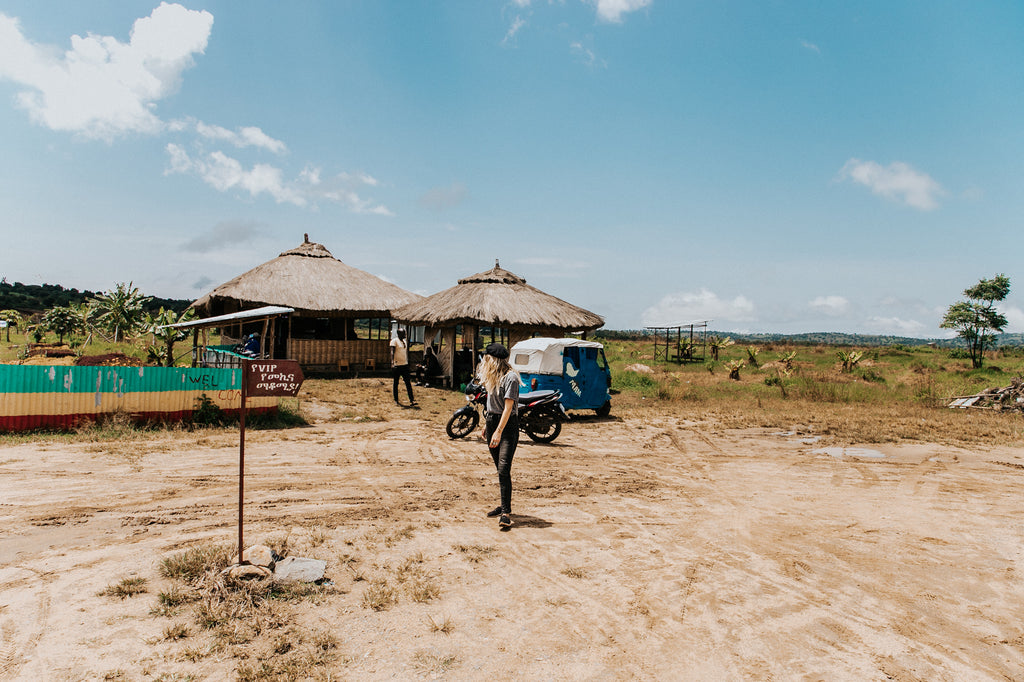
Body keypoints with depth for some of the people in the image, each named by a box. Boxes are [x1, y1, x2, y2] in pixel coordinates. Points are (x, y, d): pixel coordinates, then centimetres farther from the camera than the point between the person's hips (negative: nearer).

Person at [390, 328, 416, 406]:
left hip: (405, 365, 6)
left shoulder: (404, 341, 15)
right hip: (397, 365, -6)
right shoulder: (394, 341, -7)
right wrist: (392, 363, -28)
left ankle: (411, 400, -6)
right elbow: (392, 352, -17)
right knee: (396, 383, 4)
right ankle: (396, 400, 14)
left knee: (408, 382, -2)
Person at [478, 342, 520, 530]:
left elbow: (508, 406, -19)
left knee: (504, 469, -14)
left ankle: (506, 512, -12)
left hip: (508, 424, -8)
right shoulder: (492, 376, 12)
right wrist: (486, 425, 21)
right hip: (492, 422, 8)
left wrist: (498, 431, -24)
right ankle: (504, 504, 25)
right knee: (500, 469, 14)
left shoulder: (510, 377, -14)